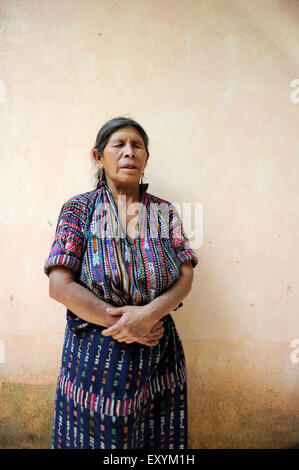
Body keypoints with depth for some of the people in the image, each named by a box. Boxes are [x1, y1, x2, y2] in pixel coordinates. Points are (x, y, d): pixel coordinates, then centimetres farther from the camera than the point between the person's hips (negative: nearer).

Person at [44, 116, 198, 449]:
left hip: (158, 353, 2)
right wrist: (121, 323, -15)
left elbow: (186, 277, -3)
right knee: (96, 436, 15)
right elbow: (60, 285, -11)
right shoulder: (78, 209, -3)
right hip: (94, 354, -1)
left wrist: (150, 313, -20)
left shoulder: (165, 212, 3)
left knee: (157, 438, 16)